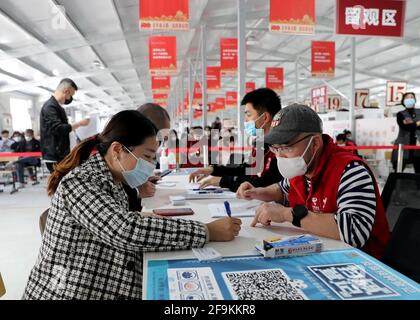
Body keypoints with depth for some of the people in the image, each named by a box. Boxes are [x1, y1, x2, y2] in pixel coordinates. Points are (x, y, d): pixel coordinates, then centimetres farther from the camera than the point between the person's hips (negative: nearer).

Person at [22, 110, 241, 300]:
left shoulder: (110, 181, 7)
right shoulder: (80, 181, -20)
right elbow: (129, 232, -31)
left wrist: (146, 216, -7)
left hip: (104, 289, 7)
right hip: (71, 293, -7)